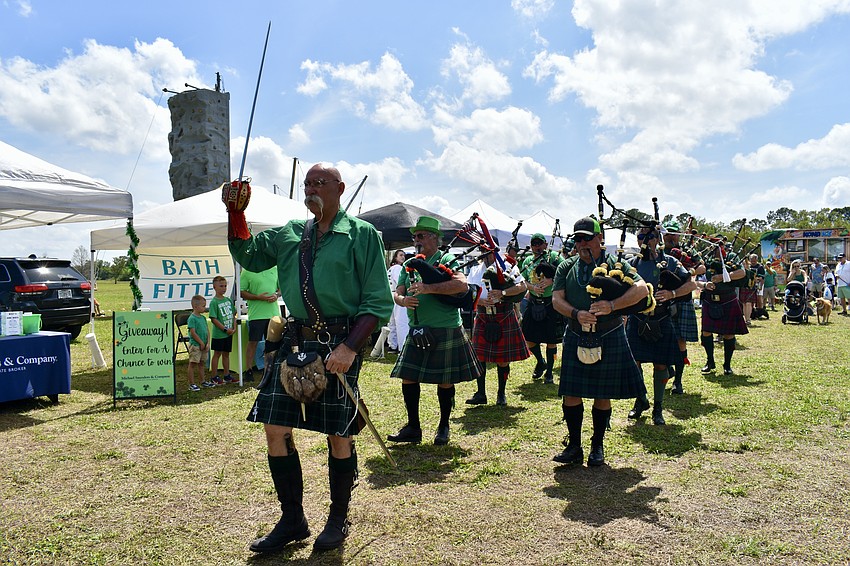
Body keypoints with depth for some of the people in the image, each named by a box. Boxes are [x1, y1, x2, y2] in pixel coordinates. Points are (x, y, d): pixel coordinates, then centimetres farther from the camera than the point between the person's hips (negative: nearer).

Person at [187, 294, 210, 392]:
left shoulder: (203, 317, 10)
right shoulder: (192, 318, -14)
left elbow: (207, 331, 11)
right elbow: (193, 333, -17)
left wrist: (207, 343, 2)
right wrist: (201, 343, -12)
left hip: (203, 345, 8)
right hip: (195, 345, -8)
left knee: (201, 364, 18)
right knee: (192, 364, -1)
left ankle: (203, 381, 28)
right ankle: (191, 384, 4)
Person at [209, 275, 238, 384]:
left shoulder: (228, 300, 9)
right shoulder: (214, 302, -12)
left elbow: (233, 315, 14)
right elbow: (213, 319, -16)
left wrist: (234, 328, 1)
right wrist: (225, 329, -16)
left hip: (229, 333, 6)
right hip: (218, 334, -6)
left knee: (226, 354, 14)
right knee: (217, 354, 2)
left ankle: (227, 375, 23)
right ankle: (214, 377, 10)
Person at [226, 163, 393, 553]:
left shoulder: (362, 234, -2)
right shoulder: (290, 233, 13)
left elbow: (378, 301, -7)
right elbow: (249, 256, 21)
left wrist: (350, 347, -18)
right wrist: (236, 212, 6)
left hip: (339, 345, -5)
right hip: (295, 342, 5)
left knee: (339, 437, 6)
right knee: (276, 430, 3)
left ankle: (339, 520, 27)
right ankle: (292, 521, 21)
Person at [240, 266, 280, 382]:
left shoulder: (275, 269, 11)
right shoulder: (247, 271, -2)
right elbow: (241, 292, -5)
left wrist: (276, 294, -4)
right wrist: (258, 297, -16)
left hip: (274, 313, 4)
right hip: (256, 314, -4)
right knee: (253, 342, -1)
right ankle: (249, 371, 8)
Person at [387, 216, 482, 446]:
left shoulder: (446, 260, -4)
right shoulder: (410, 264, 12)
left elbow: (463, 285, -21)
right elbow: (397, 294, 10)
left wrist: (429, 288, -27)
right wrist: (404, 300, -15)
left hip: (445, 330, -5)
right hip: (417, 331, 5)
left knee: (445, 380, 5)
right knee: (408, 377, 4)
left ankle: (444, 427, 22)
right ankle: (413, 428, 19)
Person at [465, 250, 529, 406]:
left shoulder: (508, 267, 2)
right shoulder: (475, 270, 12)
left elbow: (522, 286, -6)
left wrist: (503, 292, -20)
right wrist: (479, 300, -14)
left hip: (504, 318, -3)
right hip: (482, 318, 3)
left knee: (502, 358, 3)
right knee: (479, 356, 0)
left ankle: (501, 394, 18)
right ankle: (481, 394, 10)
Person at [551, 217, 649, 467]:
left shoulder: (615, 264, 0)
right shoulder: (566, 267, 8)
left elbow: (642, 288, -13)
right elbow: (557, 299, 0)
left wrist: (612, 306, -27)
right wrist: (576, 314, -21)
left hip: (609, 339, -2)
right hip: (575, 338, 2)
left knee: (603, 395, 6)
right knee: (570, 393, 2)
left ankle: (597, 447, 22)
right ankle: (574, 446, 15)